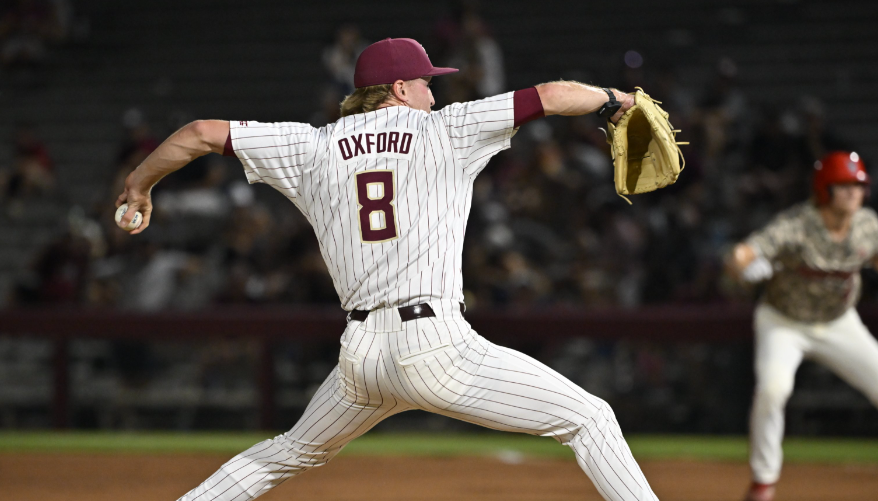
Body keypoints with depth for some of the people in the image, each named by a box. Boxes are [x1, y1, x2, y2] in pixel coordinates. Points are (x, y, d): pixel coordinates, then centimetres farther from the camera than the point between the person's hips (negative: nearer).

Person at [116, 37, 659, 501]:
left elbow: (201, 133, 14)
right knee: (589, 419, 3)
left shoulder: (314, 148, 13)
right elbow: (554, 97, 1)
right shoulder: (444, 132, 3)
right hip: (436, 343, -5)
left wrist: (140, 183, 30)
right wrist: (612, 98, 20)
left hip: (360, 354, 5)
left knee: (289, 454, 29)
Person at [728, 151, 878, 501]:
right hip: (782, 324, -4)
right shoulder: (794, 225, -30)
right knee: (772, 387, -30)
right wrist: (743, 262, -68)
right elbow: (743, 255, -44)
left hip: (839, 326, 4)